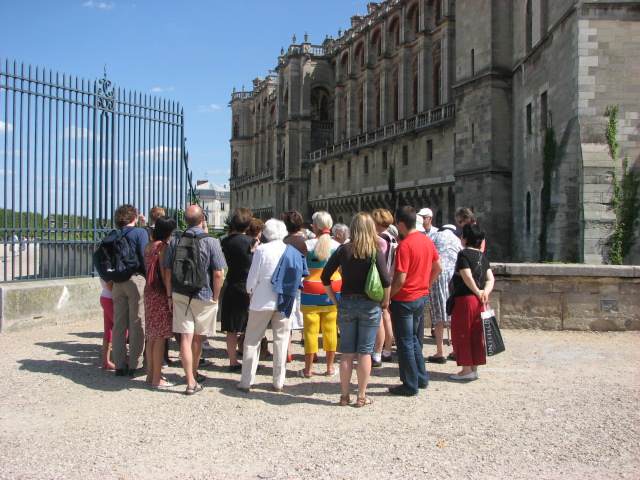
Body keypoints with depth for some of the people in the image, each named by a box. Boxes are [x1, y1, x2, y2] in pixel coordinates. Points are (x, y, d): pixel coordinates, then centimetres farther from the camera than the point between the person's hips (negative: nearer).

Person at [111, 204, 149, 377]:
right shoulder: (140, 232, -5)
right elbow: (145, 256, -12)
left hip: (117, 283, 5)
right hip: (136, 279, -5)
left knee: (119, 324, 9)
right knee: (137, 324, 1)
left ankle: (119, 365, 14)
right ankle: (134, 365, 3)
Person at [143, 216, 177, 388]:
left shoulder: (148, 246, 9)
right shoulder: (164, 247, -15)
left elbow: (148, 269, 12)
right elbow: (164, 273, -17)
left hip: (149, 291, 8)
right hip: (160, 294, -8)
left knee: (151, 335, 14)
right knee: (160, 337, -2)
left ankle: (151, 374, 23)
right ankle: (157, 379, 3)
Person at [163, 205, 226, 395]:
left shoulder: (175, 241, -1)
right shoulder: (211, 242, -11)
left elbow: (167, 272, 3)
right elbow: (218, 274, -13)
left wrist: (170, 296, 11)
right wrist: (215, 298, -2)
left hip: (180, 295, 2)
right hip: (204, 296, -2)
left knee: (186, 337, 2)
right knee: (198, 338, 14)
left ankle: (191, 382, 1)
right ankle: (194, 374, 31)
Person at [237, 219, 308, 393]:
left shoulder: (262, 250, -11)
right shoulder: (293, 252, -1)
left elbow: (252, 277, -8)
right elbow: (299, 278, 3)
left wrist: (250, 292, 9)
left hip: (262, 301, -3)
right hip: (284, 303, 3)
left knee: (252, 341, 7)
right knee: (281, 340, 11)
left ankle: (246, 382, 9)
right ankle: (279, 382, 15)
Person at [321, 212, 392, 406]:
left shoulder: (343, 249, -1)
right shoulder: (376, 252, -8)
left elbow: (325, 277, -2)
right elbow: (386, 281, -16)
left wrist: (335, 300, 7)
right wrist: (385, 301, 0)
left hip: (346, 303, 2)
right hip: (369, 305, -2)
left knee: (347, 352, 10)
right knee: (365, 352, 6)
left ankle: (345, 395, 17)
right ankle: (361, 396, 13)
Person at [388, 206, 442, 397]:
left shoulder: (405, 245, -20)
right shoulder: (427, 240, 4)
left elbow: (400, 279, -23)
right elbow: (438, 267, 12)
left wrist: (386, 296, -11)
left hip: (405, 300, -8)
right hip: (422, 297, 8)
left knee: (405, 342, 3)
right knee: (413, 338, 22)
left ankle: (410, 386, 12)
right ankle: (422, 378, 29)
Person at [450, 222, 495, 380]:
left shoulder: (464, 254, -11)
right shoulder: (483, 256, 12)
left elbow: (467, 277, -20)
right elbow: (490, 278, 5)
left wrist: (477, 291, -8)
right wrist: (485, 292, -8)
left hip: (464, 298, -7)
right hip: (478, 301, 7)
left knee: (462, 334, 1)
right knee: (476, 334, 12)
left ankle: (466, 369, 2)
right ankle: (474, 368, 17)